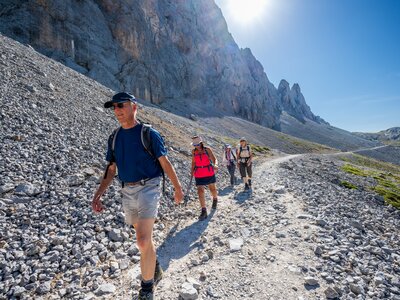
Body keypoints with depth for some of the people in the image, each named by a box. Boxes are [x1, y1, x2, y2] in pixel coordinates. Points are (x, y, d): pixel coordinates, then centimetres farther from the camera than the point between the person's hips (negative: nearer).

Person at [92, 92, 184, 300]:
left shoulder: (149, 134, -7)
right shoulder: (114, 138, 8)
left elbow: (165, 163, -4)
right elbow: (111, 170, 11)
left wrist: (178, 188, 1)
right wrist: (98, 195, 4)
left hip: (148, 188, -6)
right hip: (127, 192, 6)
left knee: (143, 241, -11)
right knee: (143, 238, 20)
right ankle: (155, 270, 46)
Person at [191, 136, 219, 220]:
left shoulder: (208, 149, -7)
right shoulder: (193, 152, 2)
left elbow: (214, 159, -8)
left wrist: (215, 165, -29)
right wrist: (192, 172, 9)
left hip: (209, 173, -1)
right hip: (199, 174, 1)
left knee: (212, 188, 16)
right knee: (200, 191, -10)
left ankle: (215, 199, 49)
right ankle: (204, 211, -5)